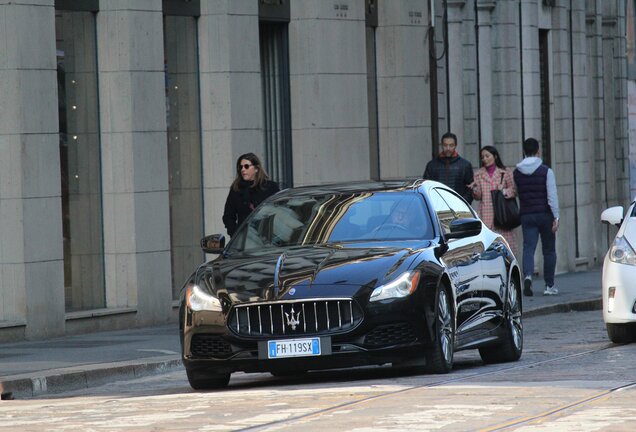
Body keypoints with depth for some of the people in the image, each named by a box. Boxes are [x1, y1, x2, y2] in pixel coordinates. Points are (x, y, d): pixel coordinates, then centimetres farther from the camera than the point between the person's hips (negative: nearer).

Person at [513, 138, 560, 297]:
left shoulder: (516, 173, 4)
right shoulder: (546, 171, -7)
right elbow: (552, 196, -11)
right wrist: (556, 217, -10)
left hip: (526, 216, 2)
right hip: (544, 214, -2)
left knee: (528, 248, -3)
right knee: (549, 250, 9)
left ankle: (528, 276, -30)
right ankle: (549, 285, 12)